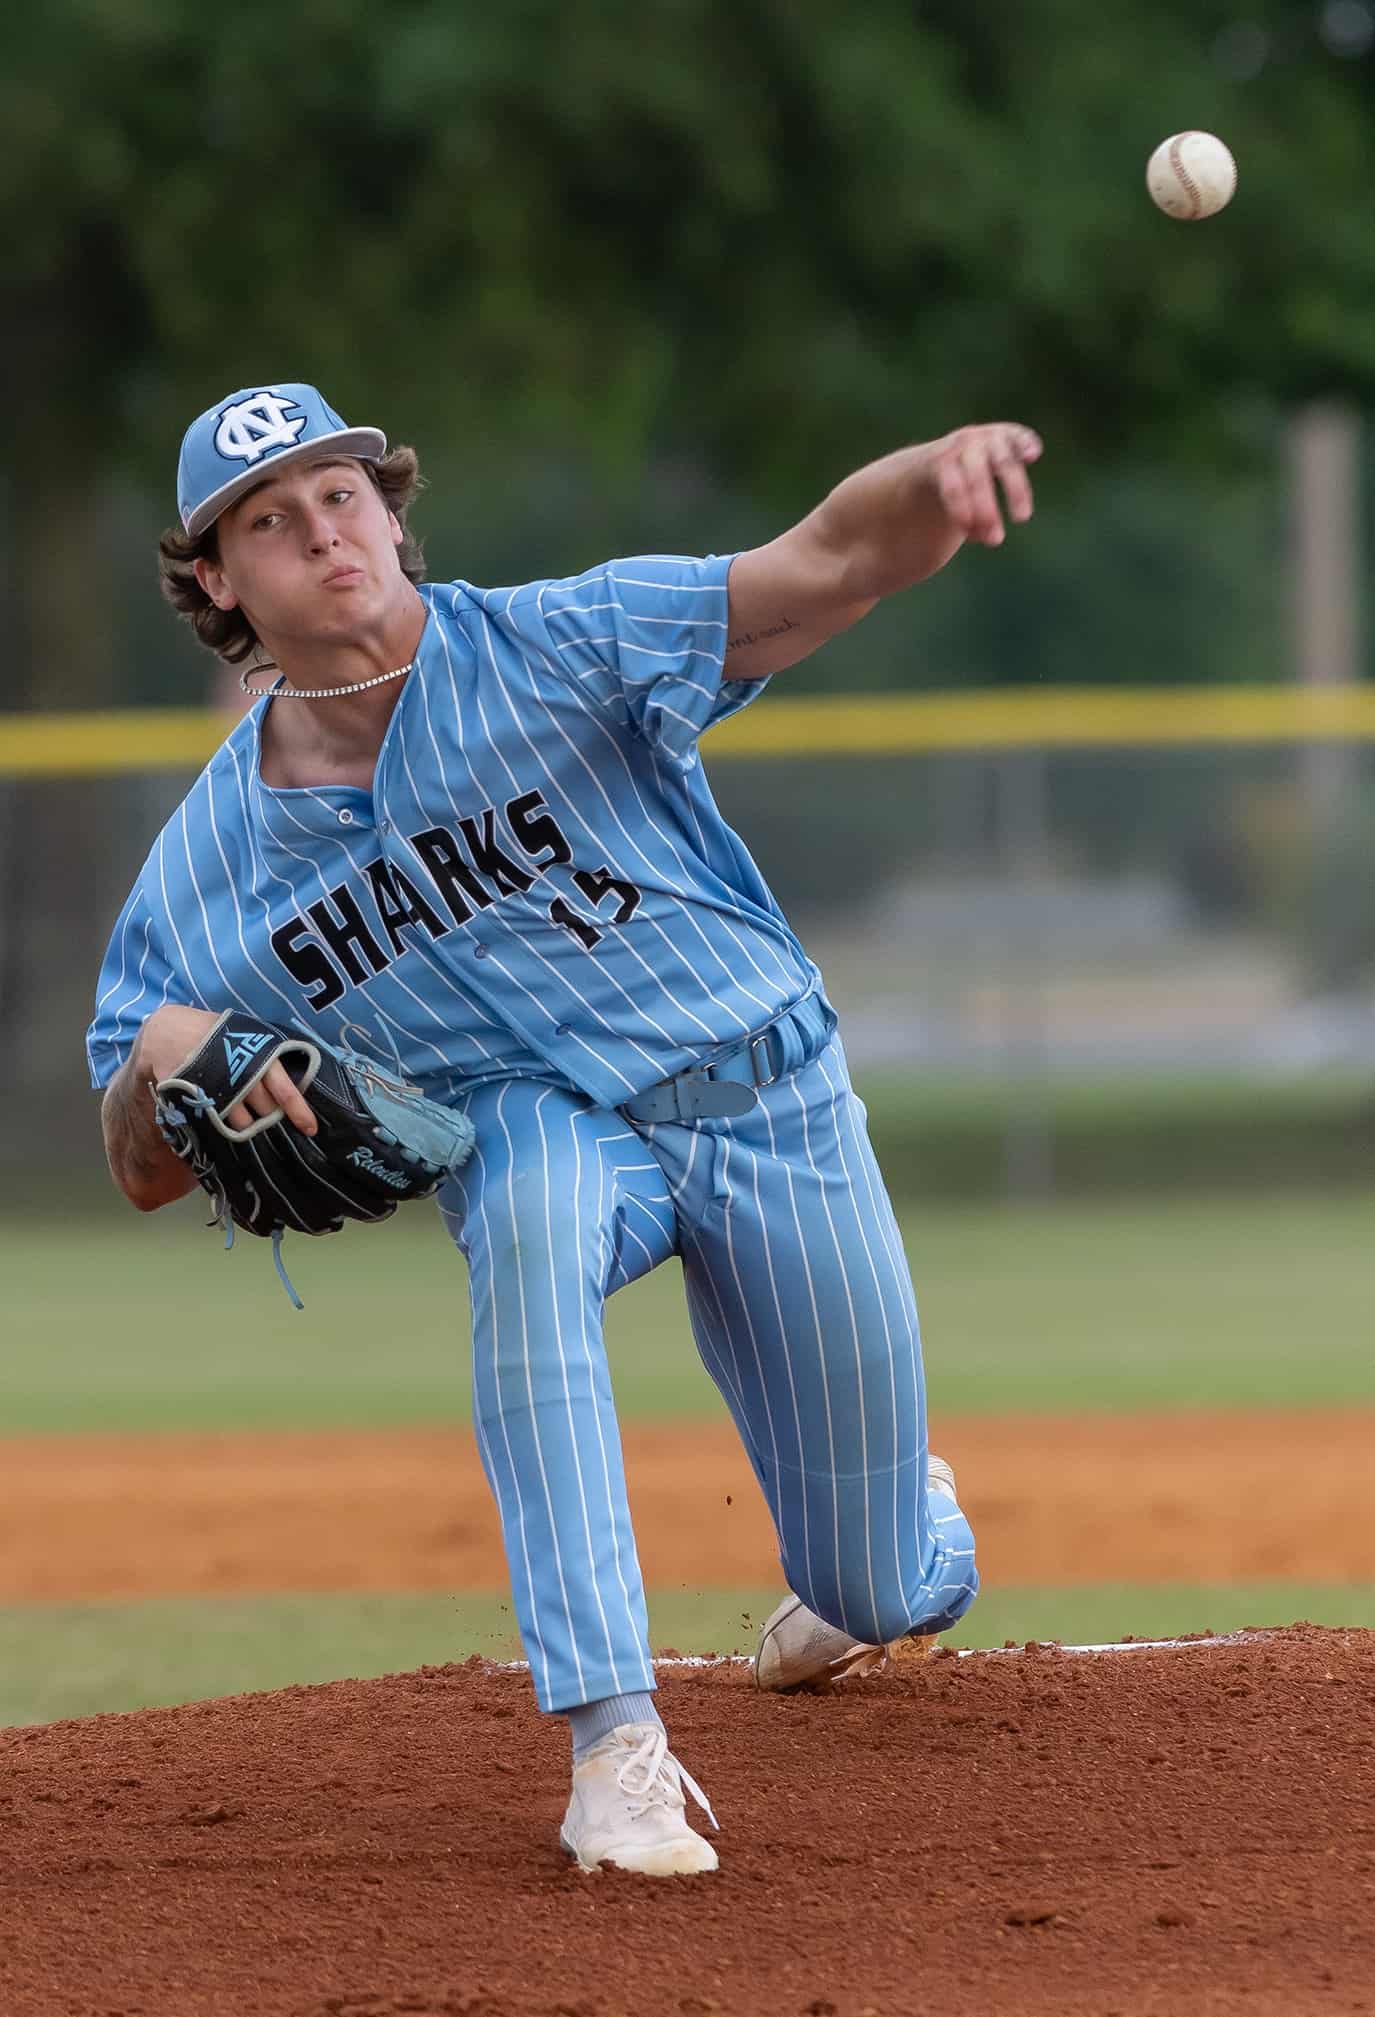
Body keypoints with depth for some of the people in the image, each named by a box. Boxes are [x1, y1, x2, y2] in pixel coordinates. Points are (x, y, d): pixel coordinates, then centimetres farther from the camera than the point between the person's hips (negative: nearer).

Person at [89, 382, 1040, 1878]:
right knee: (530, 1209, -40)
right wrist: (158, 1057, -25)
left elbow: (829, 564, -27)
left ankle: (887, 1514, 49)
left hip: (768, 1095, 0)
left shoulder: (555, 649, -16)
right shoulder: (206, 868, -7)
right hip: (539, 1123, 0)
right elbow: (145, 1176, 0)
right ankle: (611, 1745, -39)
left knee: (892, 1597, 4)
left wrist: (940, 475, -51)